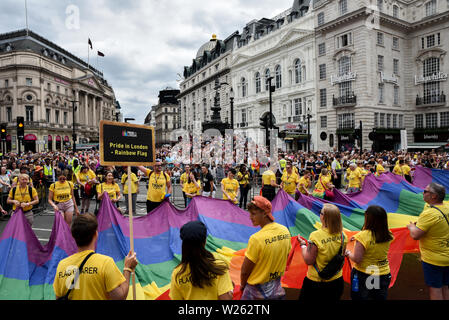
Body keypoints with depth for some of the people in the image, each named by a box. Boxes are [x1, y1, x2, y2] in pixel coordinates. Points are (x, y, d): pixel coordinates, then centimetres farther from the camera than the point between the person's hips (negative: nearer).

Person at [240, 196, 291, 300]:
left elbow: (245, 271, -18)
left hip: (257, 293, -5)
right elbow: (284, 258, 6)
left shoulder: (256, 239, -28)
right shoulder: (285, 231, -8)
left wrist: (242, 285, 2)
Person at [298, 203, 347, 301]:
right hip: (337, 281, 5)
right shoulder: (342, 235, -7)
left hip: (316, 281, -5)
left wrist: (303, 244, -7)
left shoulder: (316, 236, -25)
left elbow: (308, 261, -19)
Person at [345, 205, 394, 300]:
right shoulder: (388, 235, -8)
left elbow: (357, 259, -22)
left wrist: (348, 253, -4)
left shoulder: (363, 236, -25)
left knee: (359, 297, 13)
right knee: (381, 297, 22)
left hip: (363, 275, -5)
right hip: (384, 275, 5)